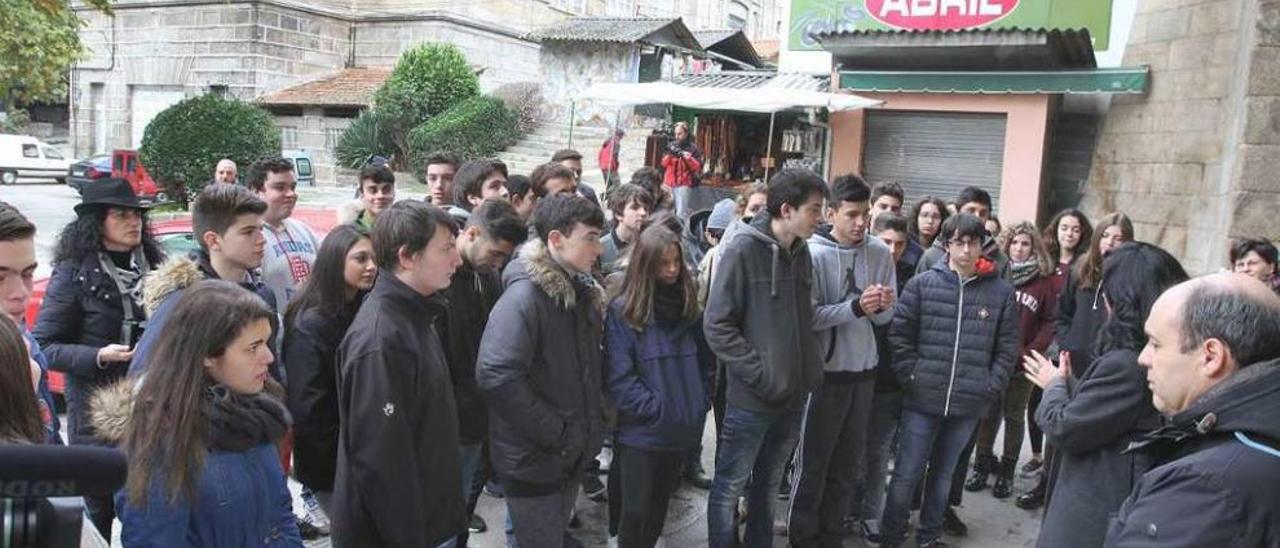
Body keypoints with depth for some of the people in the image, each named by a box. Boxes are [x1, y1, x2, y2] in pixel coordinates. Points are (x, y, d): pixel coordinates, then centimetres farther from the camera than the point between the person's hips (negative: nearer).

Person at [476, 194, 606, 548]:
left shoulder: (582, 291, 7)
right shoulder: (525, 296, -21)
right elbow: (496, 376, -30)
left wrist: (587, 428, 4)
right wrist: (554, 433, -23)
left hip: (571, 454, 8)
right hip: (534, 459, -8)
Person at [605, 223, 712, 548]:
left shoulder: (688, 306, 7)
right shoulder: (622, 310, -10)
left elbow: (705, 361, 14)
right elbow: (619, 377, -14)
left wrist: (700, 403, 2)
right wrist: (656, 409, -16)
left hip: (683, 429, 5)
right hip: (641, 431, -5)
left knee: (659, 505, 17)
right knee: (635, 511, 2)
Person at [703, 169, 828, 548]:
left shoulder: (801, 251, 6)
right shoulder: (743, 250, -14)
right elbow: (717, 325, -16)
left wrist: (811, 367, 5)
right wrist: (761, 373, -19)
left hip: (793, 394, 7)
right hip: (751, 397, -6)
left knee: (768, 485, 20)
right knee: (730, 487, 7)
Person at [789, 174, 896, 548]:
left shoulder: (880, 253, 0)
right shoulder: (813, 253, -14)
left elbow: (885, 318, 5)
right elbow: (807, 318, -18)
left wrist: (882, 306, -17)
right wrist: (856, 307, -28)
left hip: (864, 371, 5)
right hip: (825, 372, -5)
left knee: (849, 463, 15)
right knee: (813, 462, 7)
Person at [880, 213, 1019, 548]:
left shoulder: (1001, 292, 1)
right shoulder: (922, 284, -3)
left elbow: (1007, 348, 5)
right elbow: (899, 335, -3)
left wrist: (990, 388, -2)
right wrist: (911, 377, -8)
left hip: (969, 404, 2)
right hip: (923, 399, -2)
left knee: (943, 474, 17)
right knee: (906, 474, 3)